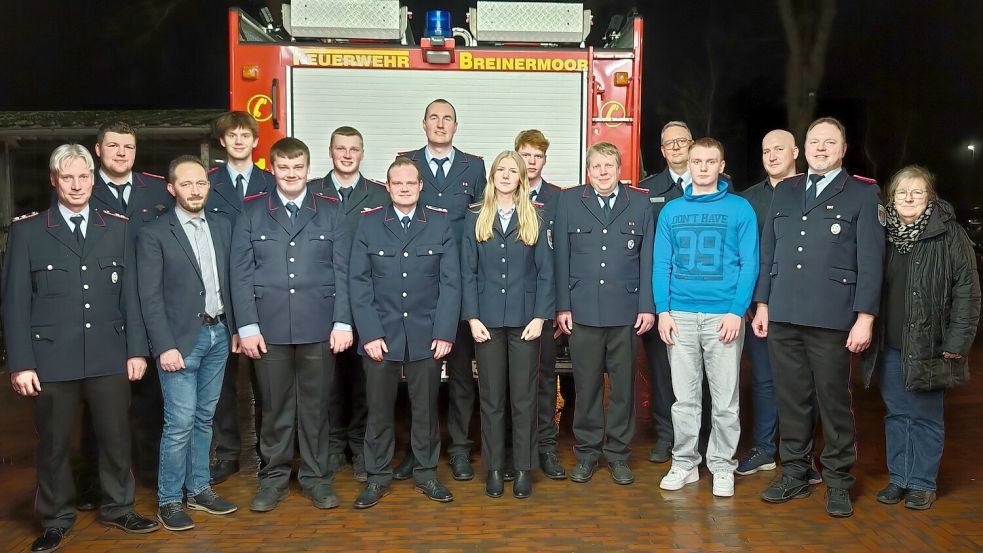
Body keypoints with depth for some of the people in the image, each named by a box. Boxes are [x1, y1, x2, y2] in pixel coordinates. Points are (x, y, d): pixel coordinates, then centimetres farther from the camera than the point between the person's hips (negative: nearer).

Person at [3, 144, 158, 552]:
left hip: (109, 355, 2)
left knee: (116, 436, 9)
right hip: (51, 356, -1)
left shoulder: (118, 228, 6)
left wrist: (136, 349, 3)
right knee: (53, 442, 9)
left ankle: (118, 508, 28)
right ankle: (56, 519, 27)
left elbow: (130, 294, 7)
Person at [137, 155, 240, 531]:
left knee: (204, 418, 14)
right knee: (180, 423, -4)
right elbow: (150, 297, -9)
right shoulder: (153, 234, -6)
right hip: (181, 338, -5)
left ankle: (199, 489, 25)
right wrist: (164, 347, -14)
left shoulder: (221, 227, 9)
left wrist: (235, 328, 9)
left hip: (218, 334, 5)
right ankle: (169, 501, 10)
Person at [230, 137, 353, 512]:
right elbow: (241, 274, 3)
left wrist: (343, 322, -5)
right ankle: (274, 478, 22)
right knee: (275, 407, 8)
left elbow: (342, 271, 3)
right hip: (269, 327, 0)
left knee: (315, 406, 7)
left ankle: (316, 478, 21)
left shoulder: (330, 211, 7)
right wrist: (247, 326, -4)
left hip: (319, 327, 0)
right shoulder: (251, 213, 7)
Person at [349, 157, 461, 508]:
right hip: (380, 334, 0)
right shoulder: (369, 223, 4)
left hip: (426, 334, 0)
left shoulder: (441, 222, 4)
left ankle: (426, 473, 24)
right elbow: (360, 282, 0)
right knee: (379, 409, 6)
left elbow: (450, 281, 0)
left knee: (426, 407, 9)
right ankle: (378, 477, 20)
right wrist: (369, 333, -8)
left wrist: (445, 332, -7)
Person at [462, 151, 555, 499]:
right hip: (488, 319, 1)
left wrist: (540, 317, -7)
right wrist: (472, 318, -5)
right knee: (491, 398, 7)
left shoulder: (534, 217, 5)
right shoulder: (476, 217, 6)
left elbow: (545, 271, 2)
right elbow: (467, 271, 3)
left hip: (525, 319, 0)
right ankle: (494, 468, 18)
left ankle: (523, 469, 16)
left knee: (524, 398, 5)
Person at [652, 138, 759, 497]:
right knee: (684, 397, 8)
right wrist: (662, 311, -2)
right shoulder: (671, 211, 9)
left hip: (723, 316, -2)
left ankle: (722, 467, 17)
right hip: (680, 315, 2)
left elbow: (749, 264, -1)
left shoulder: (740, 209, 3)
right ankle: (684, 464, 20)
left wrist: (737, 311, -11)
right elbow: (661, 265, 8)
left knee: (725, 400, 4)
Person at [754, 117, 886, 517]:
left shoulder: (862, 195, 3)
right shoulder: (785, 191, 15)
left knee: (834, 399, 3)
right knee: (791, 398, 9)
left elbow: (870, 261, -3)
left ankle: (838, 482, 17)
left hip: (832, 318, -3)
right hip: (783, 316, 4)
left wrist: (865, 317, -9)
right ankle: (794, 476, 21)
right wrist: (762, 304, 10)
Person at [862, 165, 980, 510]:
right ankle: (898, 478, 23)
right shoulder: (884, 235, 7)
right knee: (896, 413, 12)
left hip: (928, 346, -4)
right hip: (890, 345, 4)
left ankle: (923, 483, 19)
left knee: (925, 416, 6)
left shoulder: (950, 235, -6)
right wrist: (867, 331, 4)